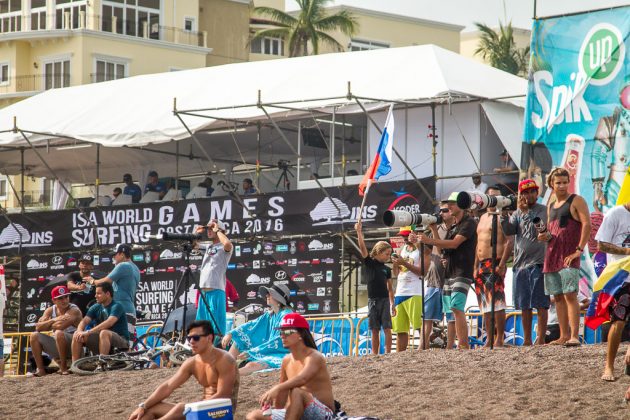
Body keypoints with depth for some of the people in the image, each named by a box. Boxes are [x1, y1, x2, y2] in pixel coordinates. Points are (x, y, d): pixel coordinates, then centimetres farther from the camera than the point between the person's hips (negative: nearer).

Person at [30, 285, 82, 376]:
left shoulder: (74, 310, -14)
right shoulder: (50, 310, 4)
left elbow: (60, 326, -30)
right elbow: (38, 327, -8)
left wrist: (47, 324, -10)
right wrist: (53, 321, -22)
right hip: (57, 345, 6)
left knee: (59, 333, -34)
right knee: (34, 336, -6)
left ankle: (64, 367, -22)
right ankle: (40, 369, -8)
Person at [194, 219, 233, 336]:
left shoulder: (223, 247, -2)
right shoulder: (207, 246, 20)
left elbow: (228, 244, -25)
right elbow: (192, 244, 32)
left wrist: (217, 231, -10)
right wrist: (197, 233, 12)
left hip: (216, 290, -8)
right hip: (203, 290, 8)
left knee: (216, 323, -10)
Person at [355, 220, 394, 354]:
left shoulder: (387, 269, 10)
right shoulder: (369, 263, 4)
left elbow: (390, 288, 12)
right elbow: (363, 248, -7)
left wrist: (392, 304, 7)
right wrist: (359, 232, -16)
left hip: (385, 299, 1)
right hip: (373, 300, -1)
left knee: (387, 328, -6)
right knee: (375, 329, 2)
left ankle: (387, 353, -8)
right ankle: (375, 354, 5)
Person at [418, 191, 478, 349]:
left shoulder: (469, 223, -7)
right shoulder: (453, 226, 21)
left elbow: (454, 243, -18)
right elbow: (442, 246, 20)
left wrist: (429, 240, -21)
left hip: (462, 273, -9)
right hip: (449, 273, 9)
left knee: (457, 309, -19)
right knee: (455, 311, 6)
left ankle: (463, 344, -23)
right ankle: (462, 345, 7)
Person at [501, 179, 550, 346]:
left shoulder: (544, 211, 1)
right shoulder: (517, 213, 15)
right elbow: (508, 231, 3)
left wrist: (526, 212, -17)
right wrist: (504, 215, -11)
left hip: (538, 262, -5)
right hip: (520, 263, 5)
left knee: (540, 305, -8)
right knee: (524, 306, 9)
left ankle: (540, 339, -10)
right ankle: (526, 340, 14)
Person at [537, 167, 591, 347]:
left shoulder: (576, 201, -2)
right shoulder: (551, 205, 19)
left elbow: (587, 224, -12)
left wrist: (579, 250, -18)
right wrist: (545, 236, 3)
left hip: (569, 255, -7)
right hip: (552, 254, 8)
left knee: (570, 295, -15)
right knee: (558, 297, 8)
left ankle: (574, 336, -19)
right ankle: (564, 335, 12)